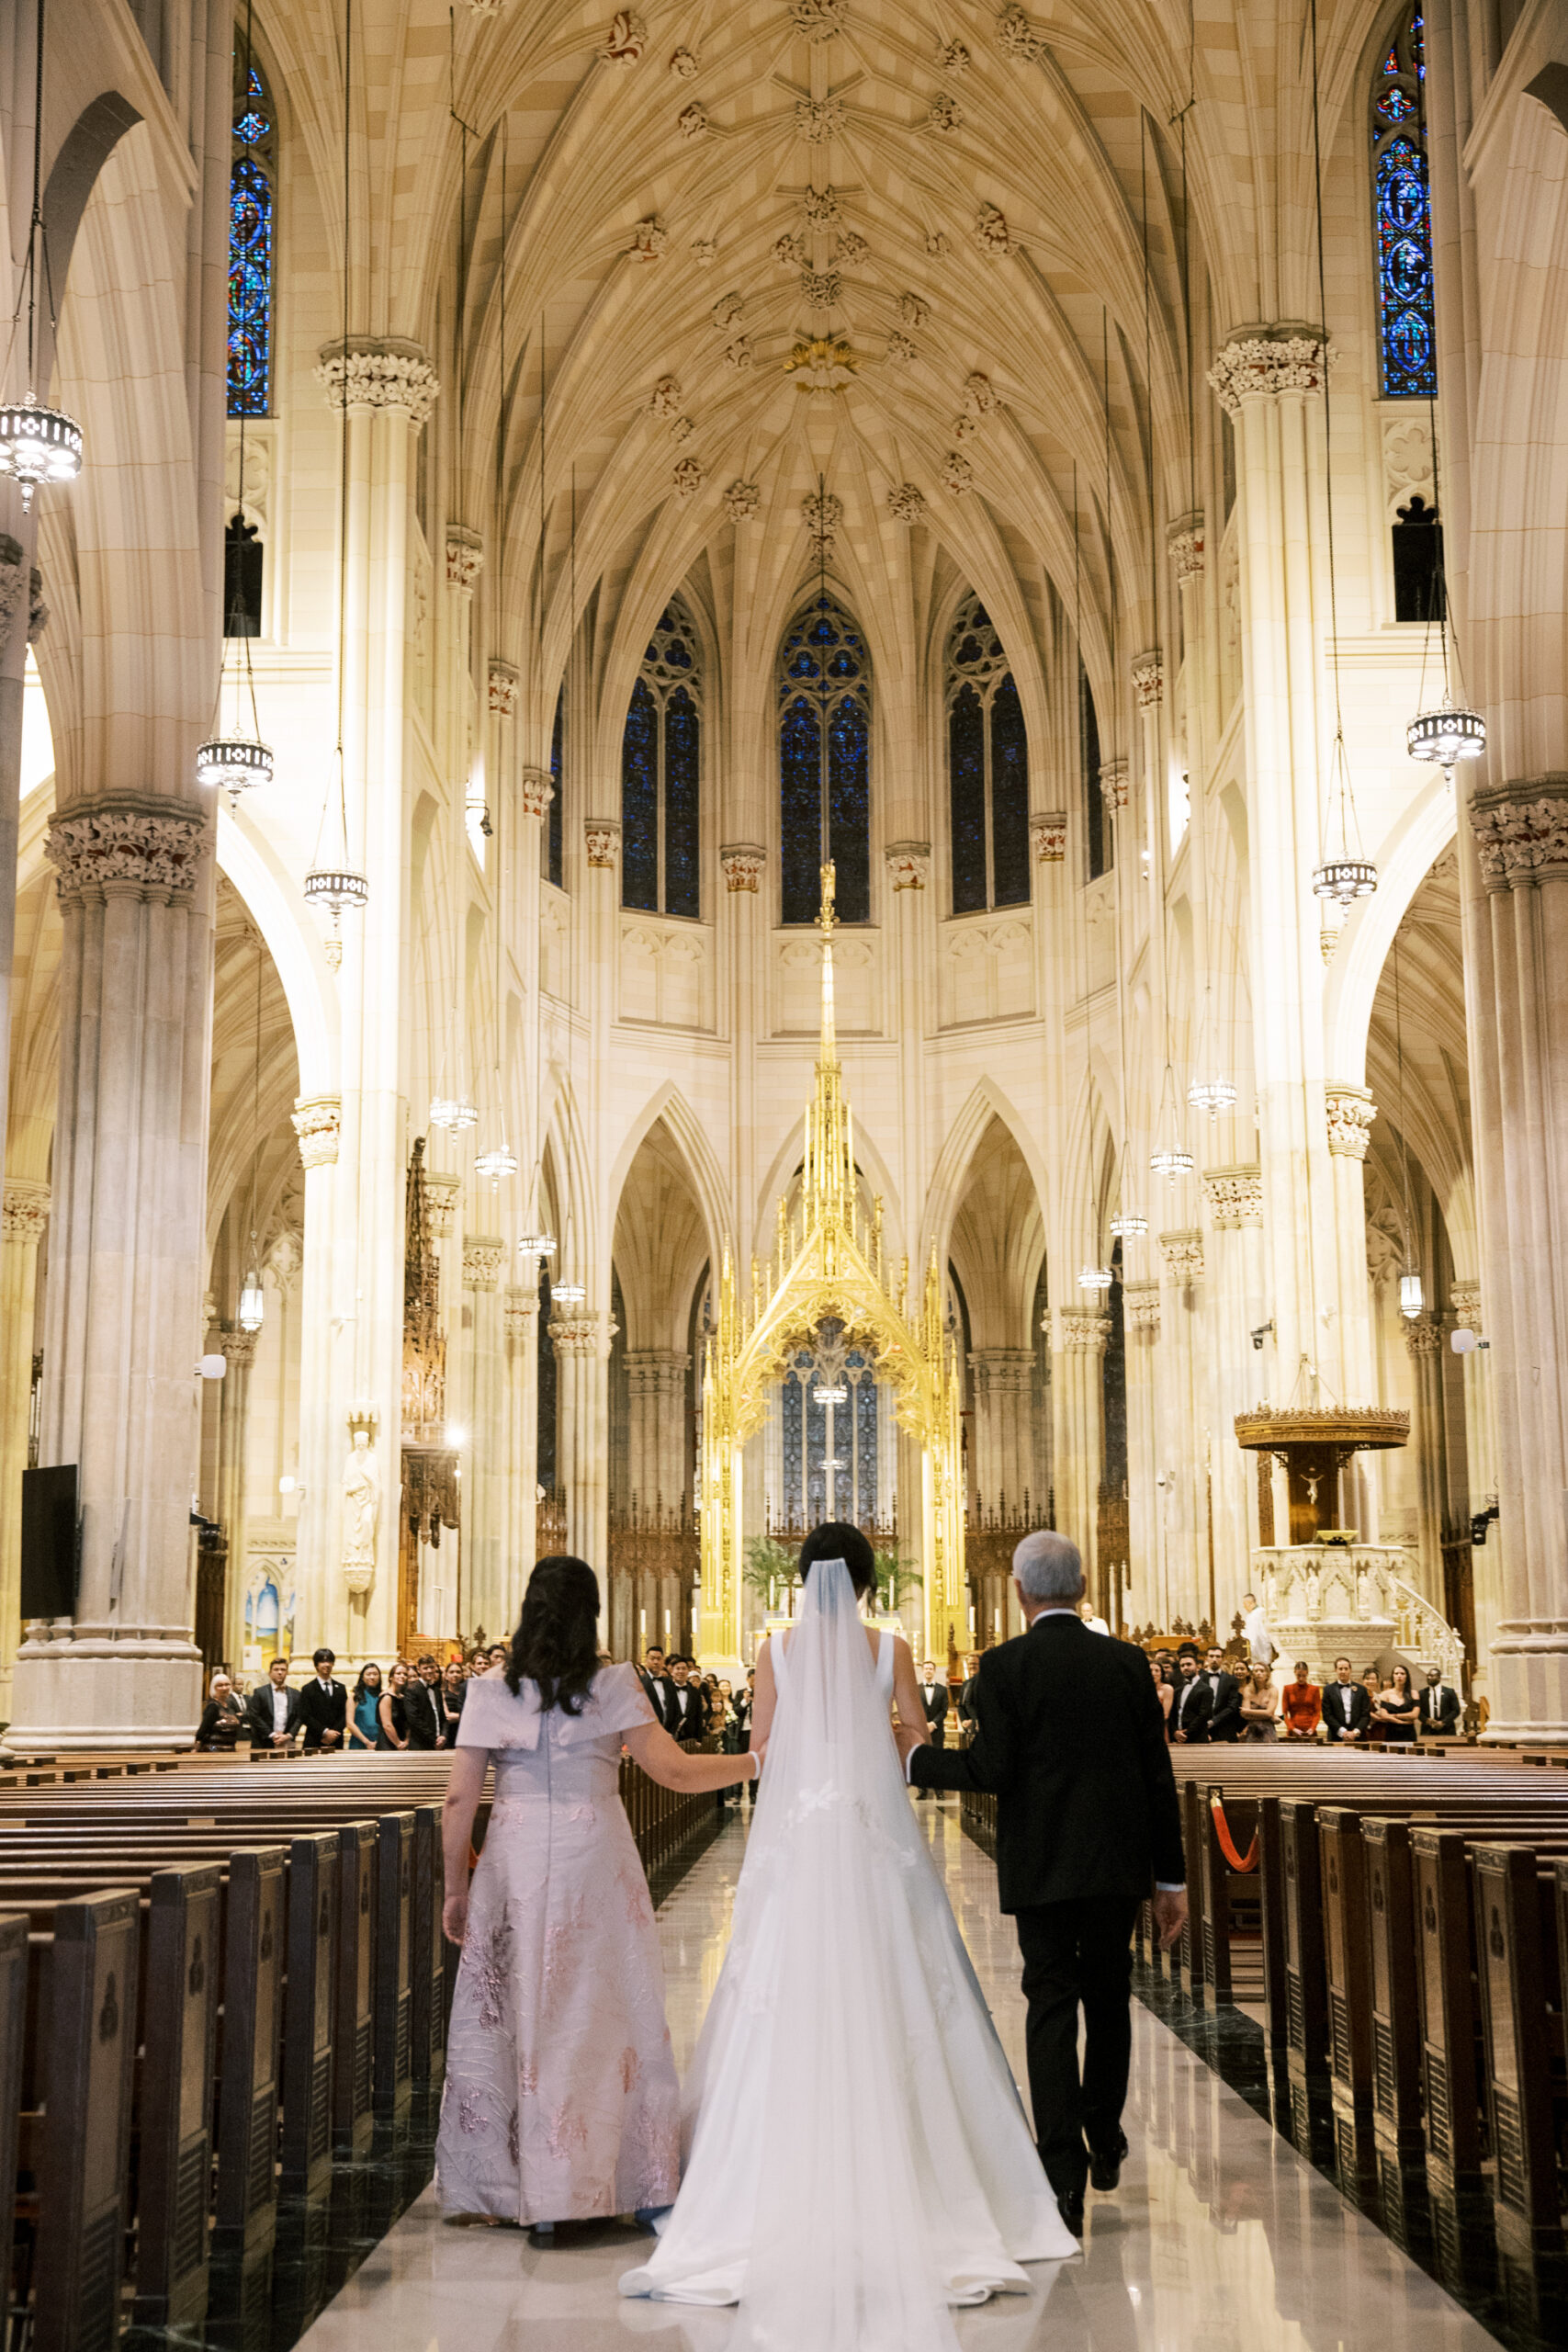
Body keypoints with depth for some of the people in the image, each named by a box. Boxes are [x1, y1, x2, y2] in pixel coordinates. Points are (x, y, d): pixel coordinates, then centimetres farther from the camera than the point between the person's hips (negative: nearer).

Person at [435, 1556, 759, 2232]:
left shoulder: (490, 1693, 0)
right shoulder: (612, 1688, -5)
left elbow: (459, 1799, -2)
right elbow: (675, 1772, -7)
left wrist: (455, 1888, 7)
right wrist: (758, 1761, 4)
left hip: (512, 1865, 2)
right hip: (593, 1863, -2)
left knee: (503, 2018, 10)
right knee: (598, 2016, 8)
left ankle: (497, 2186, 15)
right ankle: (580, 2186, 11)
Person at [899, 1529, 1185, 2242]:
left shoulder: (1005, 1665, -9)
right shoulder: (1127, 1662, 2)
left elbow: (990, 1769, -15)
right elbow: (1158, 1776, 3)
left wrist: (916, 1759, 1)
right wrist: (1171, 1877, 9)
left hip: (1041, 1866, -3)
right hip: (1118, 1862, 3)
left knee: (1051, 2008, 1)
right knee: (1108, 1999, 19)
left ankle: (1065, 2177, -4)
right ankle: (1103, 2141, 34)